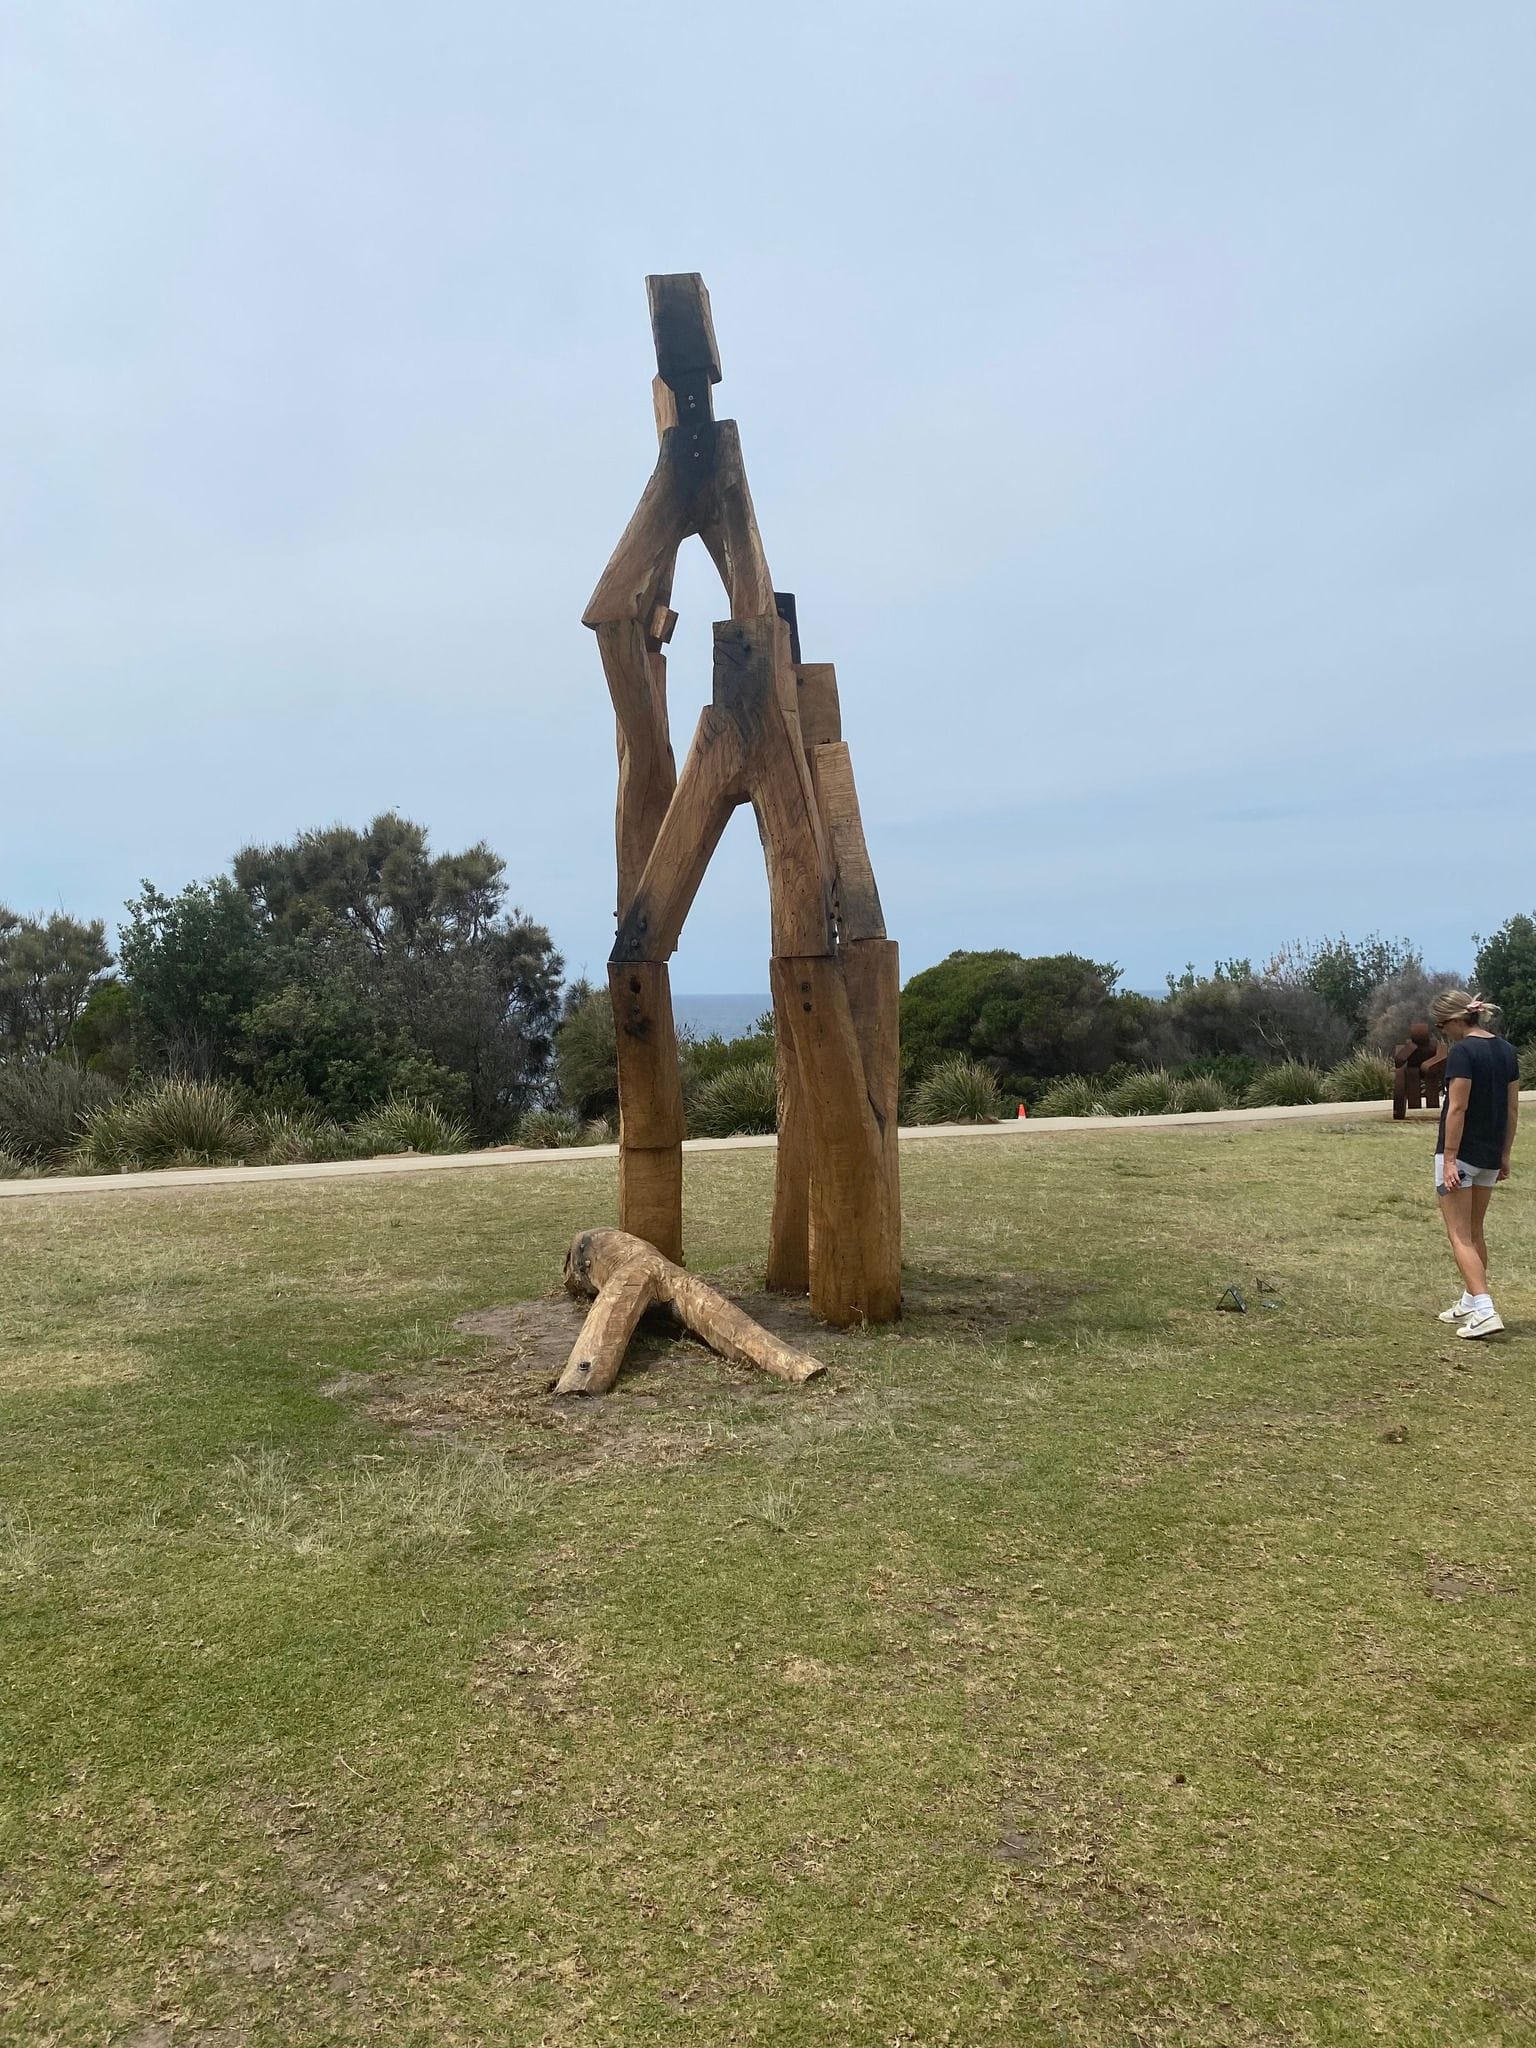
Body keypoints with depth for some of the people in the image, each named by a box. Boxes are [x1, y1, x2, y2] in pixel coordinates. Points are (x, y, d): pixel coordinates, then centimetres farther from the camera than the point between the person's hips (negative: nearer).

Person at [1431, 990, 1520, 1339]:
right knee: (1475, 1232, 19)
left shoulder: (1463, 1051, -17)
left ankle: (1485, 1311, -12)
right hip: (1491, 1157, 8)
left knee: (1460, 1236, -3)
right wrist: (1505, 1155, 17)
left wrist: (1449, 1159, -17)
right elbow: (1513, 1108, 11)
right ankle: (1470, 1303, 28)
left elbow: (1457, 1108, -19)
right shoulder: (1506, 1050, 7)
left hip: (1462, 1153, -8)